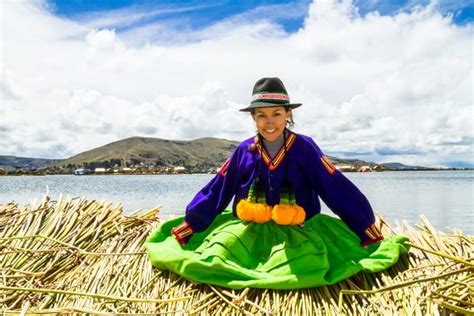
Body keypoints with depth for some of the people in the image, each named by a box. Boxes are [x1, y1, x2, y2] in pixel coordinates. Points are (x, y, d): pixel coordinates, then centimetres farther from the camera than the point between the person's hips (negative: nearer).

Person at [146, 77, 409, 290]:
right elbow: (214, 193, 6)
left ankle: (249, 270, -3)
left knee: (309, 268, -29)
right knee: (210, 260, -21)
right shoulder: (243, 151, 0)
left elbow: (340, 192, -2)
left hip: (296, 230, -1)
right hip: (246, 228, 1)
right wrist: (183, 230, 8)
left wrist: (369, 232, 2)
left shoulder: (304, 148, -5)